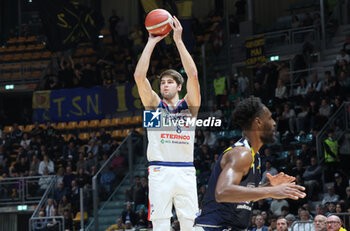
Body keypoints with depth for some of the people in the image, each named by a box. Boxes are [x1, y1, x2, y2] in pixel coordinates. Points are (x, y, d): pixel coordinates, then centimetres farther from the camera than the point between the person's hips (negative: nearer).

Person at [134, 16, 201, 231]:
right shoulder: (154, 105, 12)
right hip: (160, 171, 0)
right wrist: (152, 42, 0)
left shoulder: (188, 105, 11)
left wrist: (179, 40, -4)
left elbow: (193, 75, -3)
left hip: (186, 171, 0)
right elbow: (139, 76, -1)